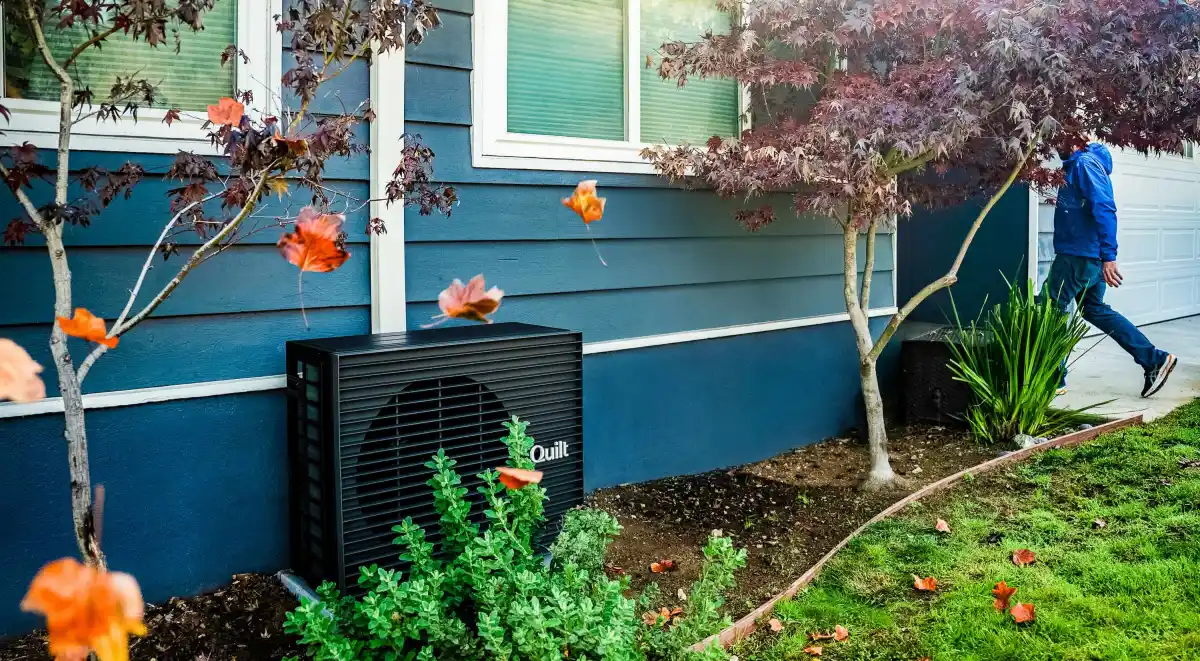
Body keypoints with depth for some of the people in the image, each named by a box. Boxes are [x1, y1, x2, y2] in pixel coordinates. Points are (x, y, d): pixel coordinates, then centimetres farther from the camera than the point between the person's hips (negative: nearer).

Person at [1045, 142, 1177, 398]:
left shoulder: (1084, 163, -15)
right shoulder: (1076, 164, 14)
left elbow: (1104, 209, -23)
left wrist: (1108, 257, -27)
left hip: (1078, 256, -10)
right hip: (1090, 258, 10)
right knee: (1095, 310, 18)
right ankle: (1155, 359, 20)